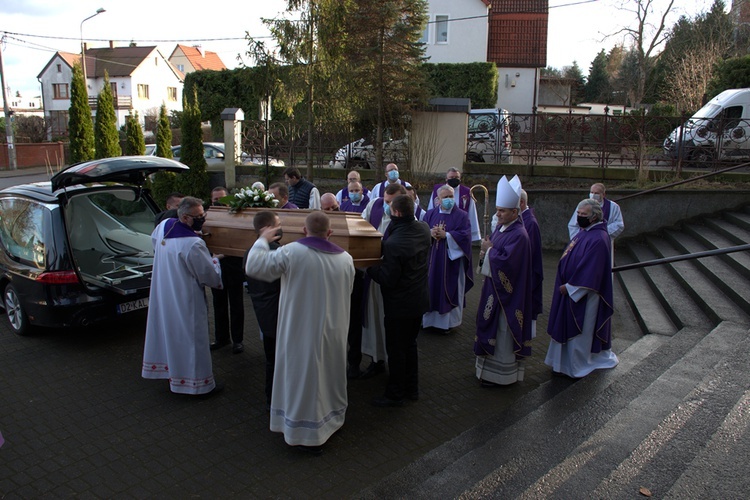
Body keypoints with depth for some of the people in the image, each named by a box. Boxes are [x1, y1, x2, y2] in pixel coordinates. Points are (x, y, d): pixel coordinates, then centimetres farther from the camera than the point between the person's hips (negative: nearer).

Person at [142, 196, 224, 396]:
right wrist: (215, 260, 1)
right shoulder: (194, 244, -29)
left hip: (163, 296, 8)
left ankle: (171, 373, 38)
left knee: (169, 333, 21)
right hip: (186, 302, -8)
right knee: (190, 339, 4)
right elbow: (211, 277, -18)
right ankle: (199, 383, 17)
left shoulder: (163, 226, -5)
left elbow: (154, 240, 21)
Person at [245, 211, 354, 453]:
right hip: (333, 331, 4)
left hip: (301, 331, -4)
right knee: (330, 374, 22)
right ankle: (331, 420, 40)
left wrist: (263, 240, 3)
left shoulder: (291, 252, -17)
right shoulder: (346, 259, -4)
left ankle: (306, 433, 22)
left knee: (303, 377, 11)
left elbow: (254, 267, -12)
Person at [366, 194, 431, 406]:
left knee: (396, 350, 9)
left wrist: (369, 267, -8)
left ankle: (395, 395, 24)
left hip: (400, 305, -8)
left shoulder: (393, 243, -29)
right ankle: (412, 389, 36)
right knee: (410, 345, 23)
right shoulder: (424, 229, -5)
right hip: (419, 300, 8)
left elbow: (387, 279, -23)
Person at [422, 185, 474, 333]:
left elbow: (464, 234, -11)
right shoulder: (430, 214, 10)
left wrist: (445, 235, -17)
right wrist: (430, 232, -14)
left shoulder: (461, 215, -1)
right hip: (432, 259, 3)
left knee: (449, 290, 3)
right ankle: (430, 318, 18)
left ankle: (448, 321, 13)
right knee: (432, 287, 6)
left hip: (452, 259, -3)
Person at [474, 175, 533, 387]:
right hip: (494, 286, 9)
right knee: (492, 327, 17)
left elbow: (506, 261, -28)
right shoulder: (501, 228, 8)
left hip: (507, 292, -9)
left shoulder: (518, 235, -20)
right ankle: (492, 365, 31)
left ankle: (500, 374, 13)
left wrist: (489, 250, -14)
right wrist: (485, 253, -5)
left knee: (502, 331, 1)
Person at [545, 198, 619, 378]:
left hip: (583, 294, -9)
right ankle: (566, 361, 33)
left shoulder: (598, 239, -23)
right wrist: (567, 286, 11)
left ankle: (577, 366, 20)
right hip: (571, 290, 9)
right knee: (567, 328, 18)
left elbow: (590, 271, -25)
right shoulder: (584, 232, 7)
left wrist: (570, 287, -17)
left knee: (579, 330, 5)